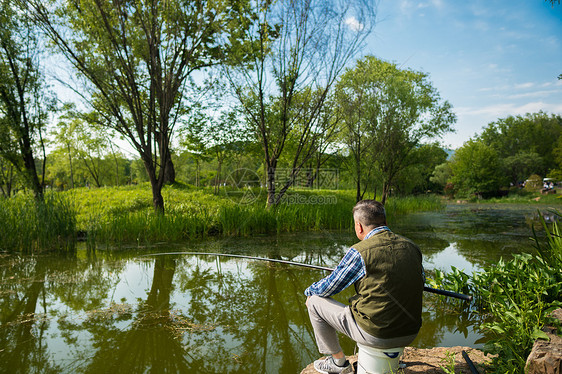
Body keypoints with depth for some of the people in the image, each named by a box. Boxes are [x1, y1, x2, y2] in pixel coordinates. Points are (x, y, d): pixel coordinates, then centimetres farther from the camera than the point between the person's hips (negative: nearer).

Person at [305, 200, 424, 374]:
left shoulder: (359, 252, -17)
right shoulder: (412, 247, 0)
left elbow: (326, 288, -5)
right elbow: (420, 281, 19)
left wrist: (309, 291, 18)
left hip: (376, 335, -6)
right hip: (411, 334, 7)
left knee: (315, 301, 9)